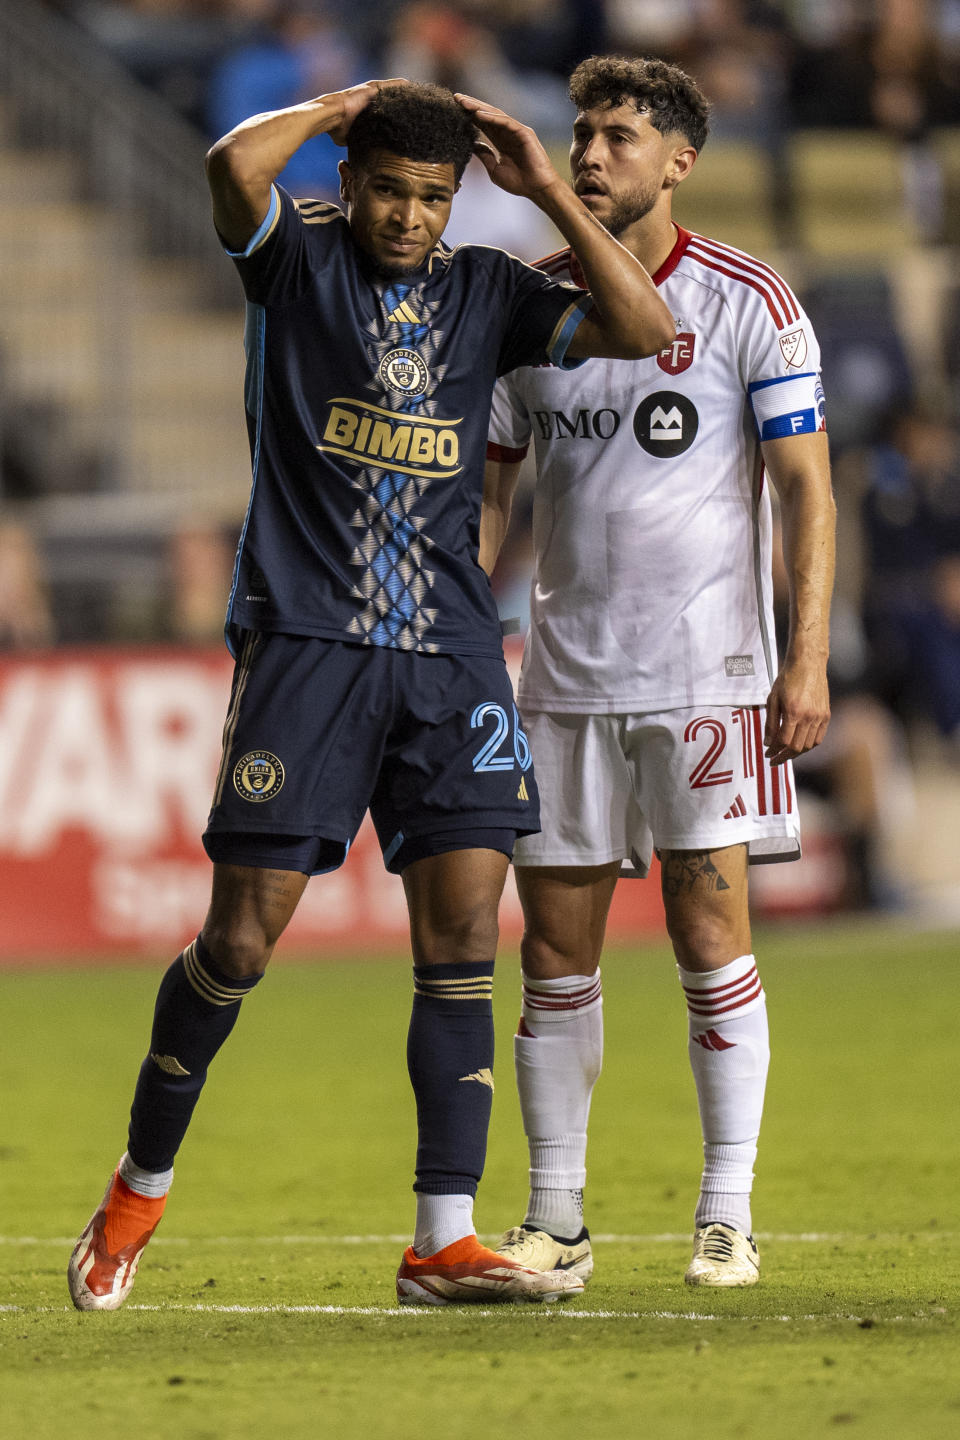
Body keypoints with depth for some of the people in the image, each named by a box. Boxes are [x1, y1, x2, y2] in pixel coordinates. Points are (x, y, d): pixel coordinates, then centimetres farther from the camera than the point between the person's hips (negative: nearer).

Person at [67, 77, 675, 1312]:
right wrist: (342, 105, -4)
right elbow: (234, 165, -19)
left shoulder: (487, 292, 12)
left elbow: (644, 330, 1)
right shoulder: (297, 260, 2)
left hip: (449, 653, 3)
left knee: (463, 933, -5)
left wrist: (548, 192, 0)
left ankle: (444, 1243, -4)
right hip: (305, 642, -3)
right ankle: (138, 1192, 17)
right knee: (241, 937, -3)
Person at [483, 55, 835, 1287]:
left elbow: (806, 490, -2)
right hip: (564, 676, 4)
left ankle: (726, 1216, 1)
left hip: (709, 669, -4)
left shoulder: (747, 305, -3)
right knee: (555, 945, 3)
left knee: (710, 934, -6)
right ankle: (553, 1219, 10)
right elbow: (487, 490, 15)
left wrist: (809, 659, -10)